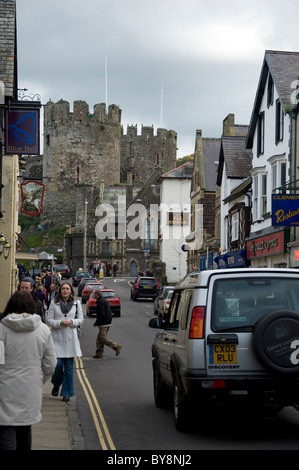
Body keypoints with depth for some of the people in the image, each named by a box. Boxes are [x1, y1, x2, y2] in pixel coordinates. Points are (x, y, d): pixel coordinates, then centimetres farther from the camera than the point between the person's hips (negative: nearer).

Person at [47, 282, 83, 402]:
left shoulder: (77, 303, 6)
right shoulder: (54, 303, 1)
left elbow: (81, 319, 9)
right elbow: (49, 320, 1)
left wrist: (72, 322, -11)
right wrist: (60, 323, -16)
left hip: (71, 338, 2)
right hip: (57, 338, -1)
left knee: (69, 367, 2)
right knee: (58, 364, -9)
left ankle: (66, 392, 11)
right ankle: (56, 385, 20)